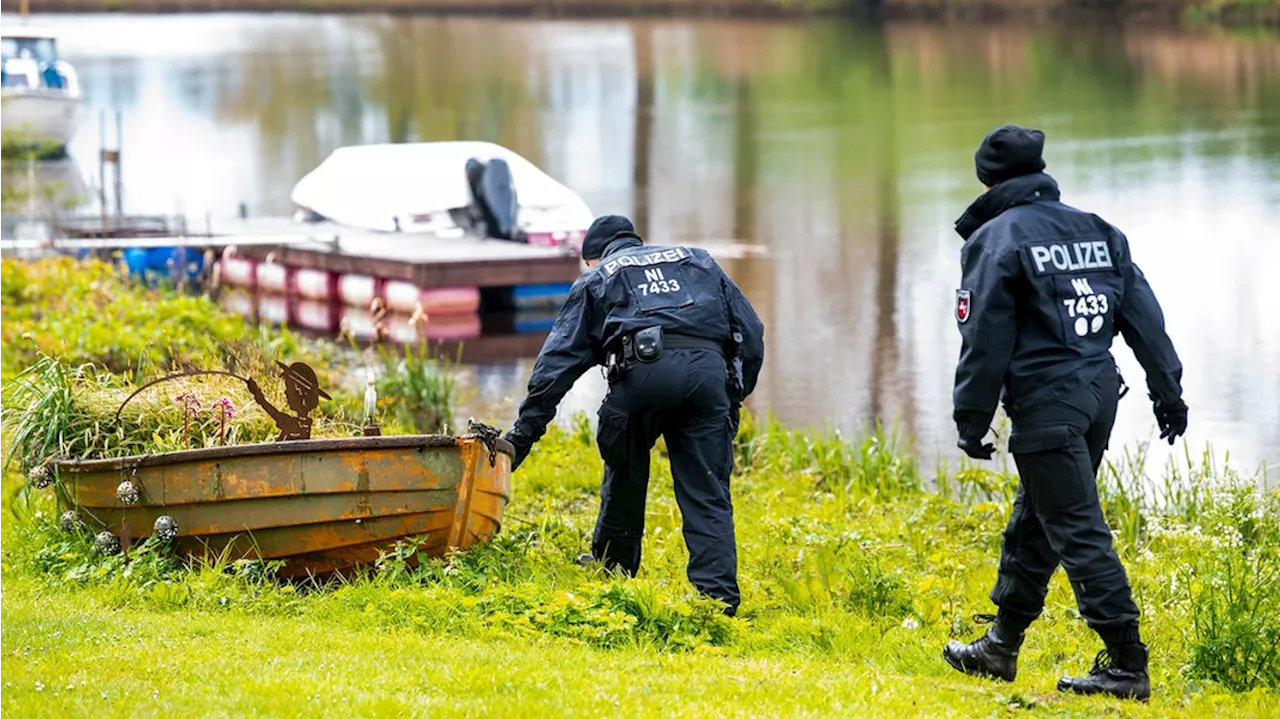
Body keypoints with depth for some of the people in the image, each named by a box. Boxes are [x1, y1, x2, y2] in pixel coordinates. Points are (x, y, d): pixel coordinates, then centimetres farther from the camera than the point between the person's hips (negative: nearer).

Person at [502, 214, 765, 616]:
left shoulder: (597, 279, 27)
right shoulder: (698, 262, 35)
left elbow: (558, 361, 18)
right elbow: (750, 331, 27)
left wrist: (524, 433, 17)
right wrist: (735, 396, 32)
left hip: (644, 369, -2)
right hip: (710, 368, 2)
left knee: (625, 475, 21)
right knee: (707, 494, 4)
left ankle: (612, 570, 33)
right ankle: (718, 596, -5)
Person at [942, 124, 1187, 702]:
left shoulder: (995, 240, -6)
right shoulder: (1098, 231, 14)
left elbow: (984, 340, -9)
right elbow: (1144, 315, 13)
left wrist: (971, 420, -3)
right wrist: (1168, 390, 17)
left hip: (1045, 405, -8)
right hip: (1099, 394, 8)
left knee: (1080, 533, -6)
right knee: (1033, 524, 18)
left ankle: (1127, 666, -9)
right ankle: (999, 648, 28)